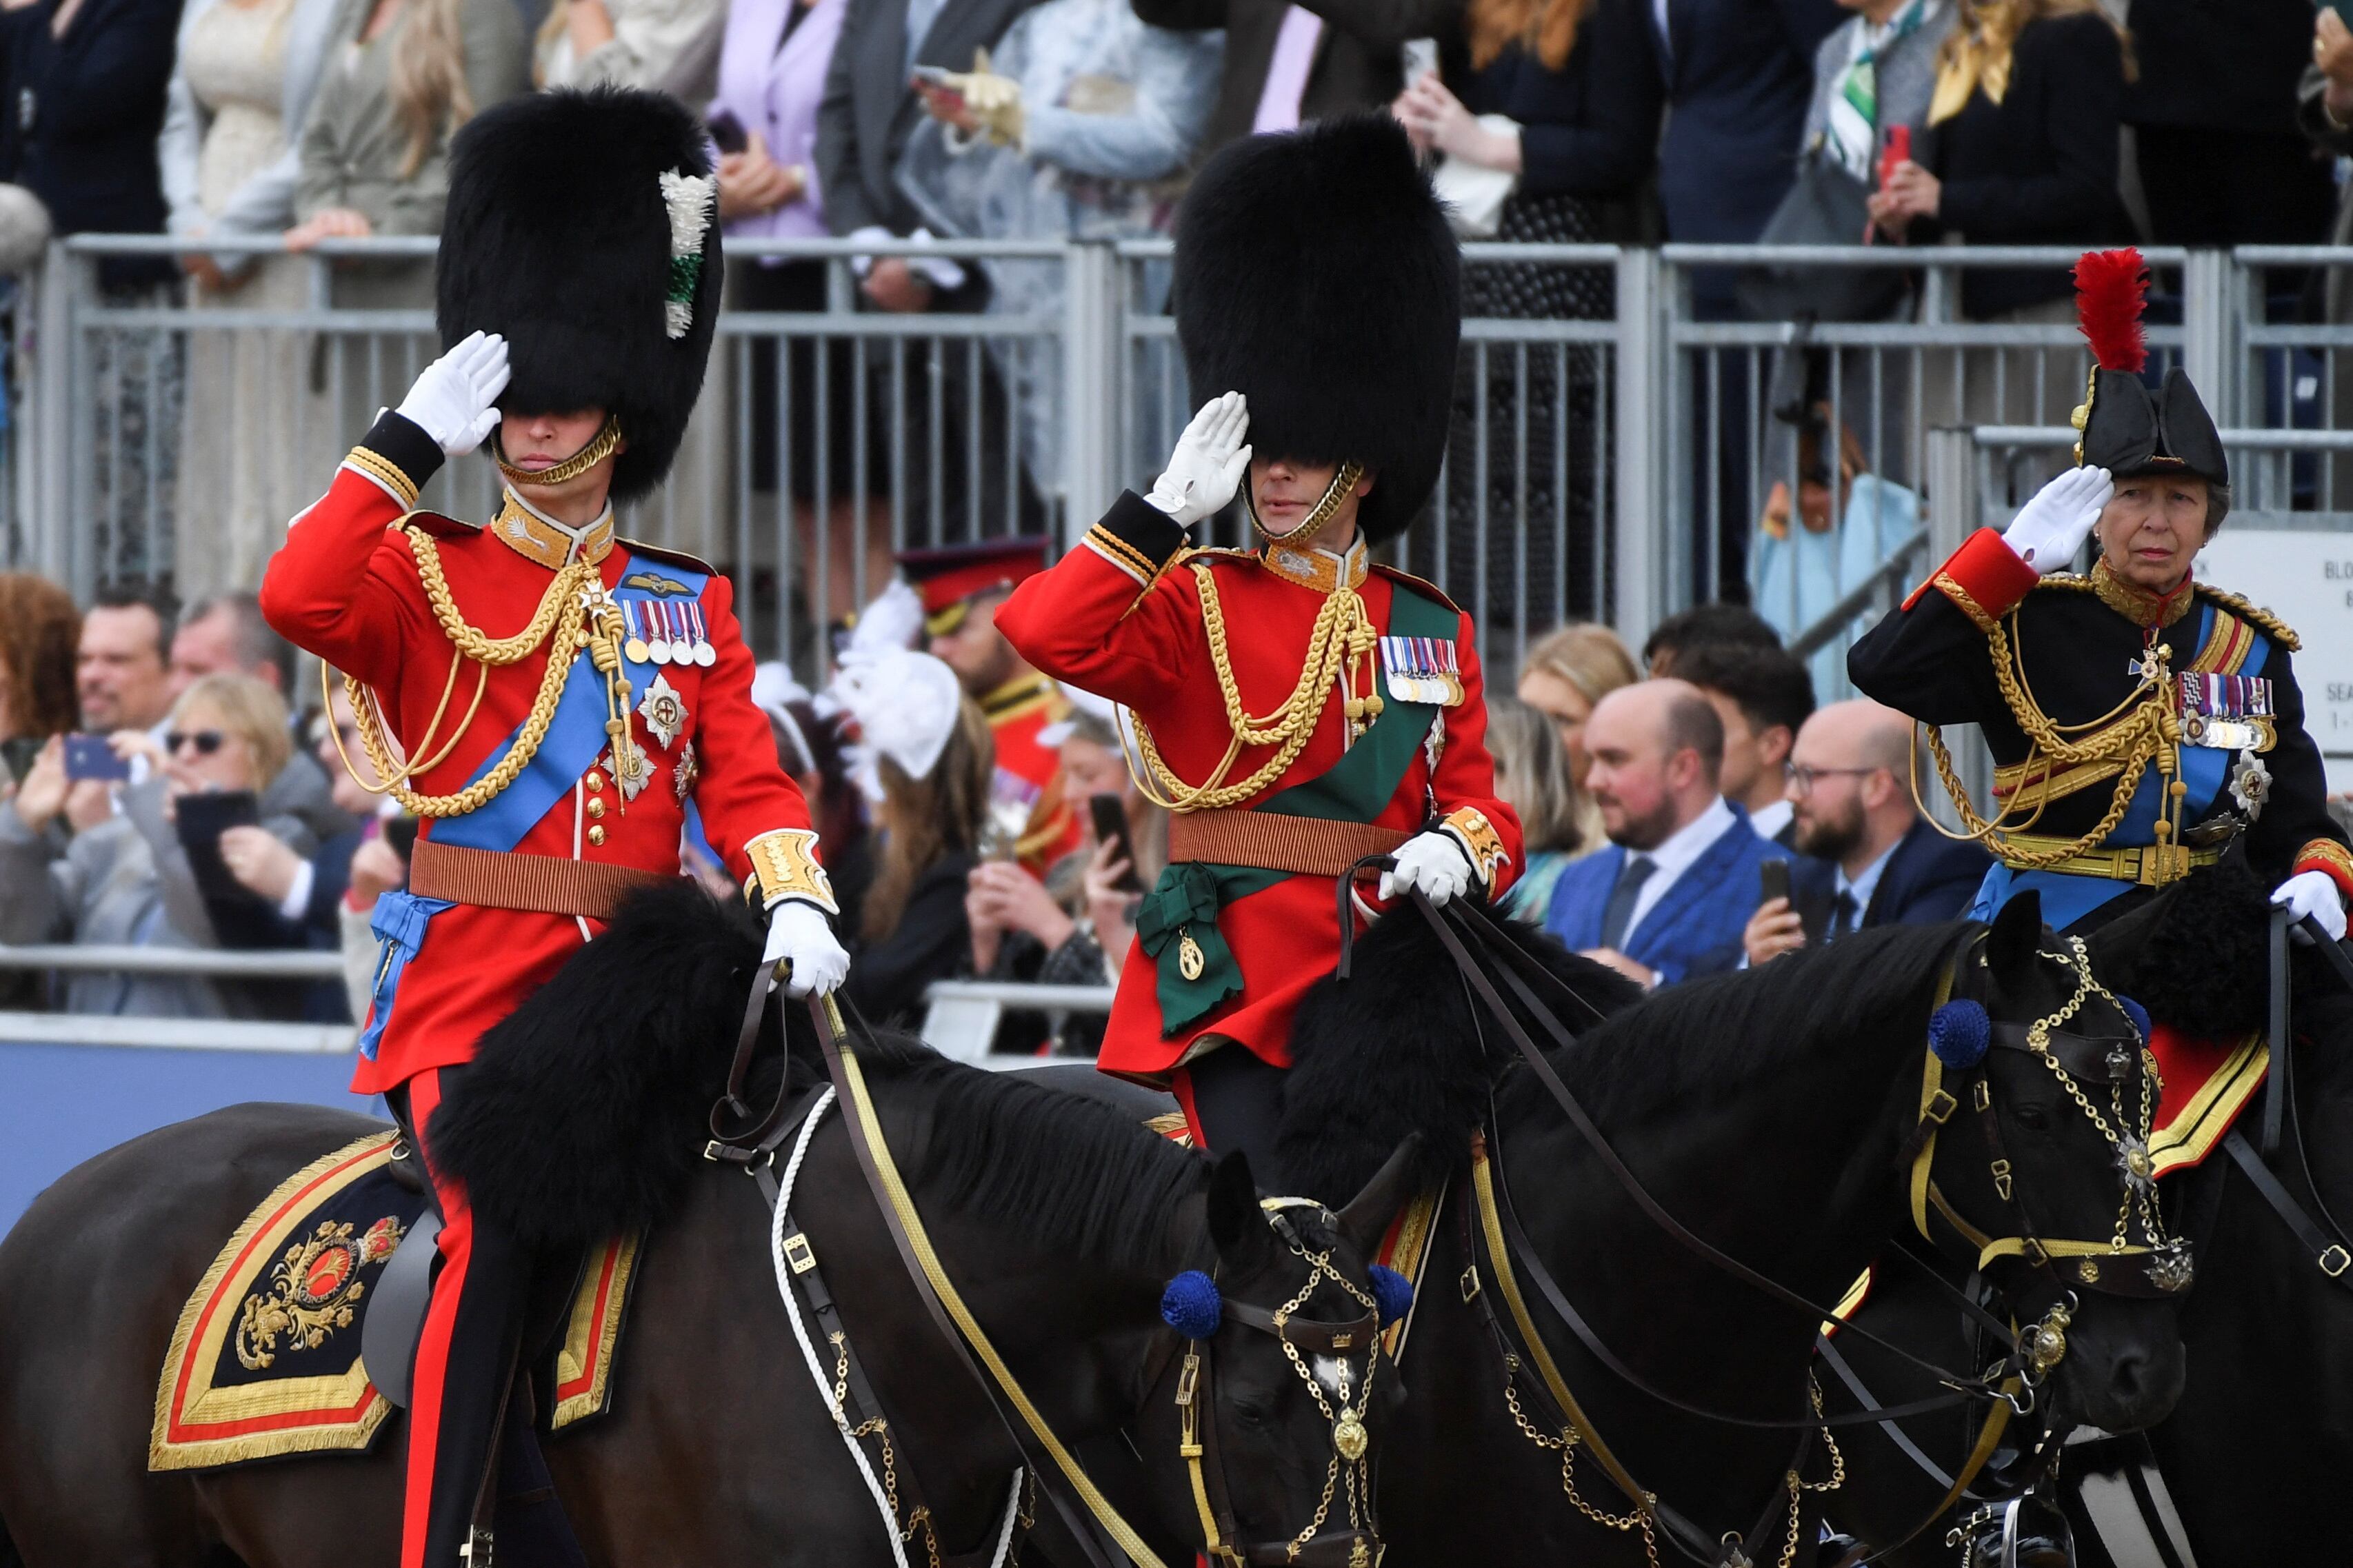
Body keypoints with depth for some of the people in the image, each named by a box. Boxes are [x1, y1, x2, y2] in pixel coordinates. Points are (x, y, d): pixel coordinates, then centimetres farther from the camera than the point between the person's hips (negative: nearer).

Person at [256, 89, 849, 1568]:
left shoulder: (690, 606, 17)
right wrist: (413, 435, -11)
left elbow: (751, 784, 7)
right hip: (473, 986, -4)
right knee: (505, 1221, -27)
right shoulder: (429, 579, 7)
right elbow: (301, 599, -14)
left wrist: (797, 904, -13)